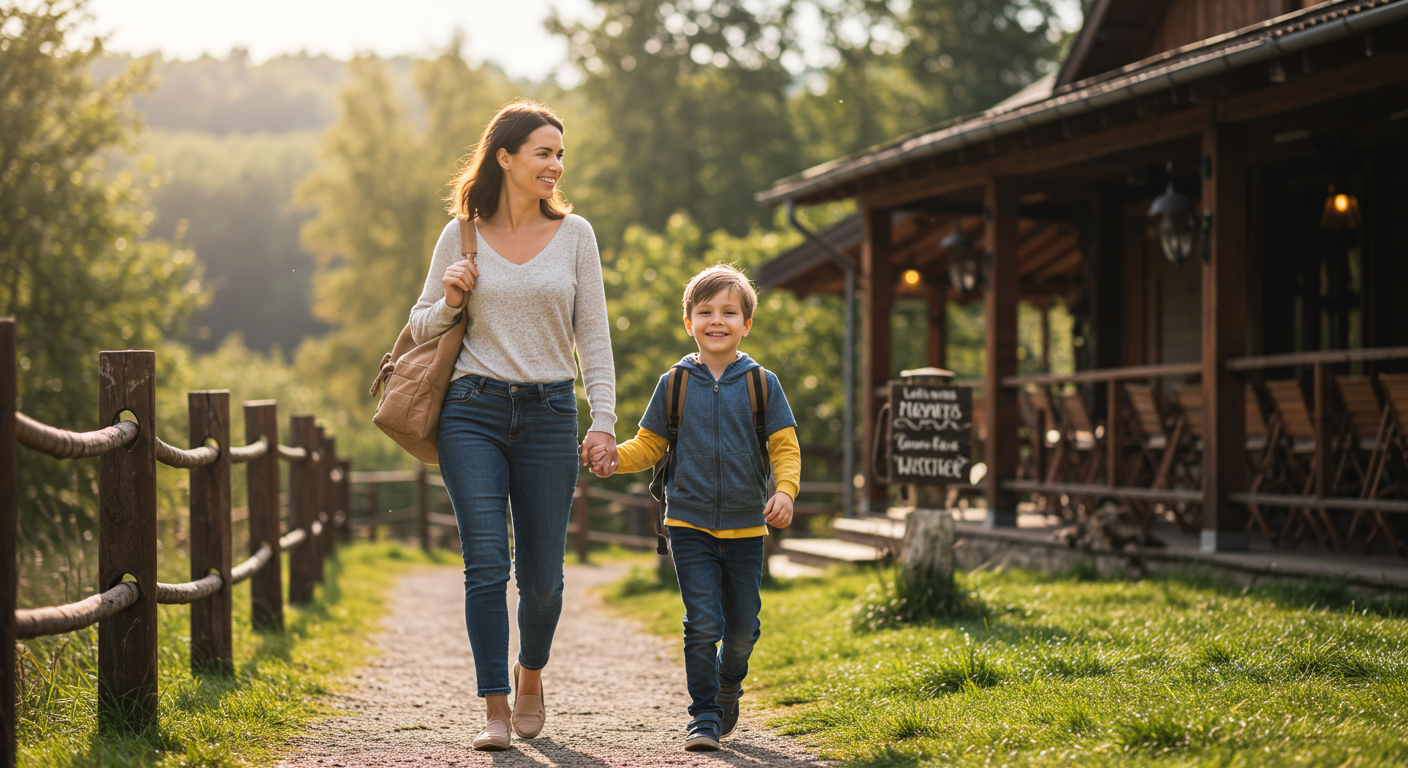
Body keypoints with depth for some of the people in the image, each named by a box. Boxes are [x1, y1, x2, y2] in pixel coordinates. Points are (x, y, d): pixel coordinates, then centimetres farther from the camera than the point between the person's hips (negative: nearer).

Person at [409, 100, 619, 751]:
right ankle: (496, 710, -2)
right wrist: (449, 301, -8)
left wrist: (603, 420, -1)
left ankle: (530, 672, 32)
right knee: (486, 565, -9)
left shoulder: (574, 234, 5)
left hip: (548, 415, 1)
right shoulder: (460, 236, 4)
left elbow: (593, 335, 7)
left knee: (541, 575, 3)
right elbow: (420, 327, 14)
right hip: (474, 412, -1)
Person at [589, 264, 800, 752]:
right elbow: (649, 446, 8)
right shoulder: (674, 384, 3)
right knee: (703, 623, -10)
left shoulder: (762, 384, 2)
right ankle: (704, 716, 1)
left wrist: (785, 491, -16)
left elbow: (785, 447, 1)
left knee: (742, 628, 9)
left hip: (745, 528, 1)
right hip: (690, 524, -1)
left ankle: (728, 688, 38)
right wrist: (614, 458, -11)